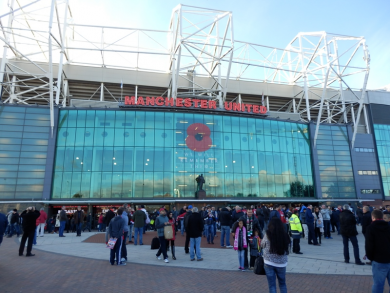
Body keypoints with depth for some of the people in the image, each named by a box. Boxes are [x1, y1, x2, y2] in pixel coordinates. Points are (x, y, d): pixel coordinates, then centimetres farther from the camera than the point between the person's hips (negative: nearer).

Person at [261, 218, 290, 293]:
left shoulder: (268, 235, -15)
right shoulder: (285, 236, -9)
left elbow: (262, 245, 1)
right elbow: (287, 249, 2)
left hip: (269, 263, -2)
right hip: (281, 263, 3)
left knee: (272, 285, 9)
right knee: (282, 283, 23)